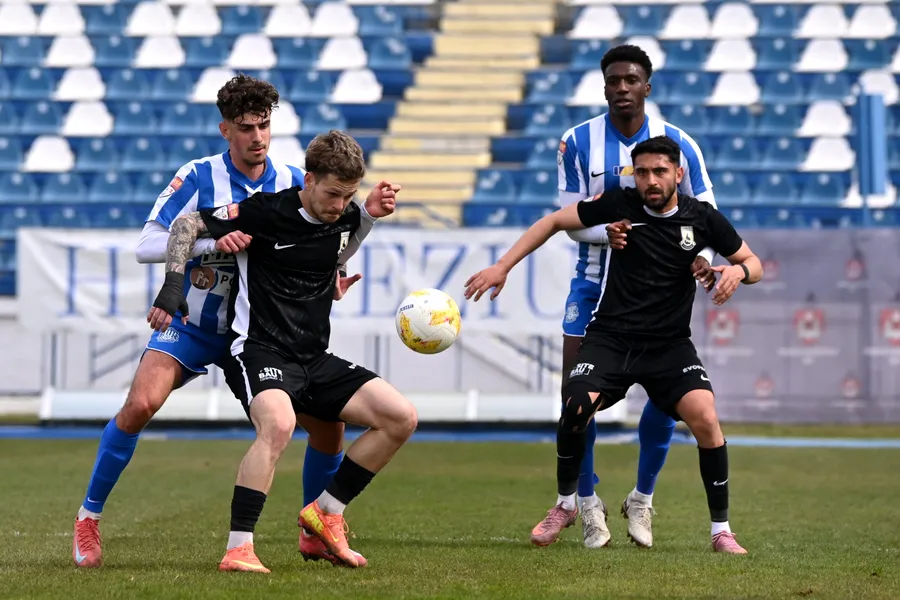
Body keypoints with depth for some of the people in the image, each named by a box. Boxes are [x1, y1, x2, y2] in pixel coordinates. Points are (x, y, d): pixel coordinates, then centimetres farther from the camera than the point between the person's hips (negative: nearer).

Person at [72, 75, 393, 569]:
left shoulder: (293, 183, -4)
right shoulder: (198, 177, -14)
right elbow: (146, 246, -21)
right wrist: (213, 241, -36)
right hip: (192, 325, -3)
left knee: (328, 419, -7)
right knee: (140, 404, -26)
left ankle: (316, 533, 15)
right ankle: (88, 518, -6)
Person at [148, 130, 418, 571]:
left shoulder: (345, 217, 5)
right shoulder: (268, 211, -13)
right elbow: (188, 225, -7)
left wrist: (371, 212, 15)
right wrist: (173, 286, -18)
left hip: (315, 360, 7)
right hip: (259, 352, -7)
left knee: (401, 418, -5)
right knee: (279, 424, -38)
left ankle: (325, 512, 6)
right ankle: (238, 549, -36)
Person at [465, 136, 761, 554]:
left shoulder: (702, 219, -3)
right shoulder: (619, 204, -5)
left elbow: (754, 264, 9)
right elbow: (555, 221, 6)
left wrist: (738, 271, -16)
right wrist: (502, 267, 0)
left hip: (670, 344, 0)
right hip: (611, 336, 0)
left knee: (705, 418, -22)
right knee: (576, 410, -24)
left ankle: (721, 531, -6)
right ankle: (565, 505, 4)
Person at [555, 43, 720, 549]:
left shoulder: (678, 144, -5)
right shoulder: (579, 142, -6)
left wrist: (701, 257, -22)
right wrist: (607, 231, -29)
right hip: (595, 282, 0)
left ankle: (642, 501, 16)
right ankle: (588, 503, 11)